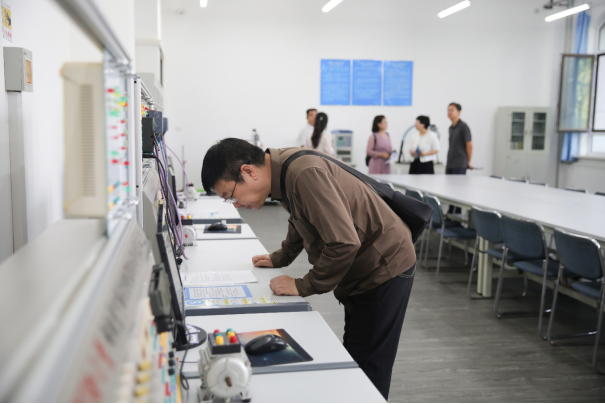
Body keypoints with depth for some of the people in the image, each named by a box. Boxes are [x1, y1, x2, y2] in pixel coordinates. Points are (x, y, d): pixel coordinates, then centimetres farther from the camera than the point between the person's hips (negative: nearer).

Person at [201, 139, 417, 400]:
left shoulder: (305, 174, -30)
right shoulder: (283, 173, -1)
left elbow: (344, 243, -33)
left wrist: (303, 287, -22)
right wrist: (279, 258, 17)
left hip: (385, 268, -9)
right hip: (361, 269, 9)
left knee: (366, 367, -2)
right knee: (353, 355, 18)